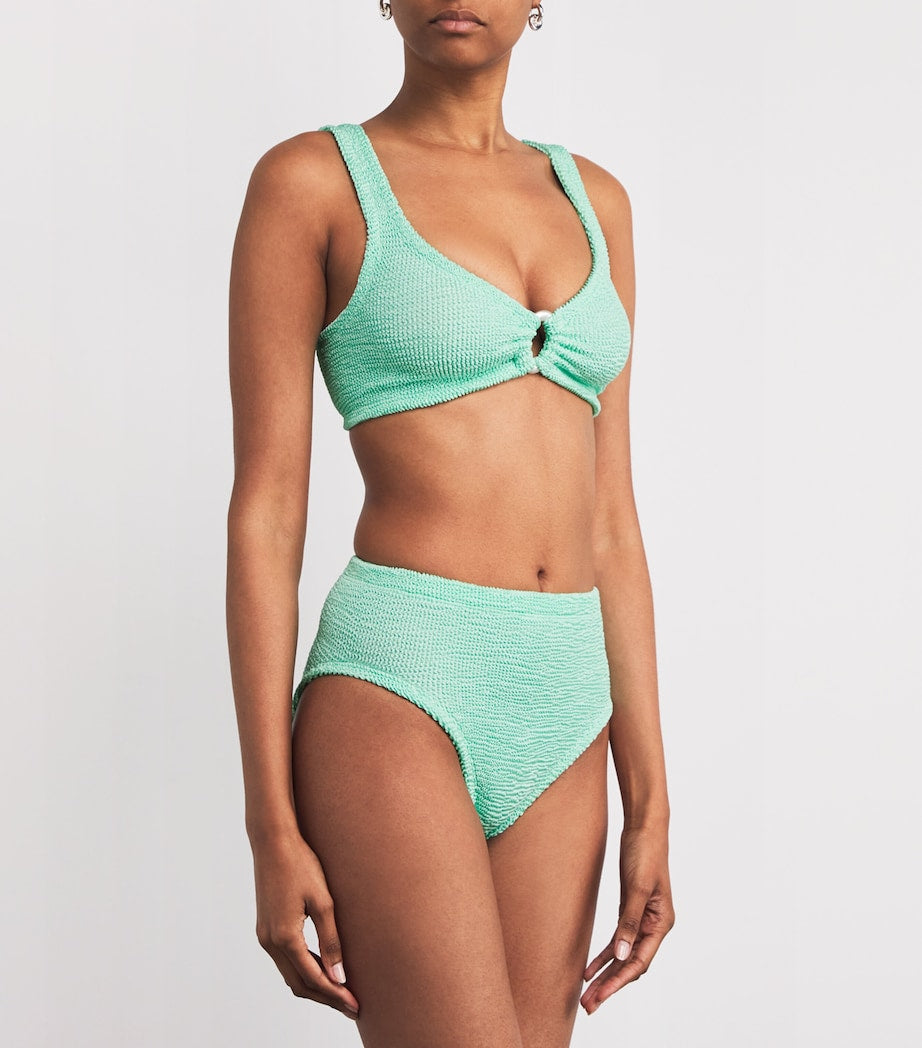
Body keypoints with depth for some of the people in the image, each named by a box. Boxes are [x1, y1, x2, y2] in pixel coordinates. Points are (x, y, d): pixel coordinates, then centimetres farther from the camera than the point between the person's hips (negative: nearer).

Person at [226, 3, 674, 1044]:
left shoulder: (594, 199, 14)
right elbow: (265, 510, -4)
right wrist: (271, 826, -8)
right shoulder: (310, 180, 0)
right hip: (398, 687, -5)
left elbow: (611, 517, 13)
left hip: (563, 706, 5)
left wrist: (650, 795, 9)